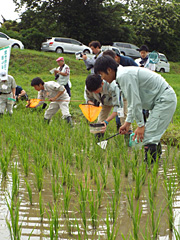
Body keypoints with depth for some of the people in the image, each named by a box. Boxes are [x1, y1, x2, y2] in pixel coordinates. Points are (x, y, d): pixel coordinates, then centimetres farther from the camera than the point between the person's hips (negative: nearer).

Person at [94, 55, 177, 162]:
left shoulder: (124, 76, -19)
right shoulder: (123, 74, 14)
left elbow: (136, 102, -20)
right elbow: (133, 102, 20)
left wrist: (140, 125, -14)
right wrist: (128, 122, 21)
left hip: (165, 100, -10)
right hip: (165, 98, 10)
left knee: (149, 135, -12)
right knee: (153, 134, 15)